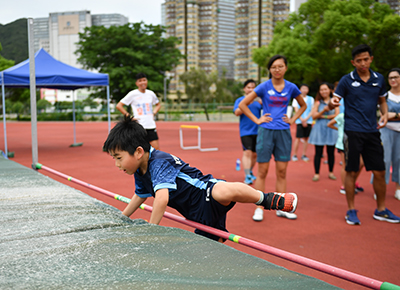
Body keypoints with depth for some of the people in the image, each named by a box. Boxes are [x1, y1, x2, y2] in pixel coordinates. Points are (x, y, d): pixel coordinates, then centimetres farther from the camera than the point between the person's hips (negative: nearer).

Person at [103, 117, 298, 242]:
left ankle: (270, 200, -21)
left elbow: (162, 198, -33)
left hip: (206, 197, -10)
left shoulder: (159, 162, -20)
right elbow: (140, 196, 32)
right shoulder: (140, 171, 11)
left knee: (225, 191, -42)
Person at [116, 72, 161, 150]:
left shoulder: (151, 93, 9)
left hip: (151, 126, 4)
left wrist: (153, 113, 11)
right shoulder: (132, 94, -4)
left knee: (156, 149, -2)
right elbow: (119, 106, -3)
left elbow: (158, 105, 28)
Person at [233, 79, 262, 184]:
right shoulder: (240, 100, 3)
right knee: (247, 152, -17)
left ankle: (250, 172, 33)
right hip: (245, 131, -4)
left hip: (257, 131, 4)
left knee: (254, 154, 11)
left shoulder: (258, 100, 10)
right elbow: (237, 112, -12)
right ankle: (247, 176, -17)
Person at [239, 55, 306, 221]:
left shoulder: (291, 87, 5)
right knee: (262, 171, 1)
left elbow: (303, 105, 22)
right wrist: (257, 120, -5)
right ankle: (259, 209, 9)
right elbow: (242, 104, 0)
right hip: (266, 131, -2)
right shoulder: (264, 87, -3)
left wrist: (293, 119, 9)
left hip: (283, 132, 3)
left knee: (281, 172, 6)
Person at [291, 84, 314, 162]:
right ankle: (294, 155, 0)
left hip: (308, 121, 2)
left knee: (306, 138, 3)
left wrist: (306, 119, -9)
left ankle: (304, 155, 12)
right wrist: (302, 120, -10)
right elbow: (296, 110, -1)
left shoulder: (311, 99, 11)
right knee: (298, 138, -7)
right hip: (299, 121, -2)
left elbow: (312, 111, 5)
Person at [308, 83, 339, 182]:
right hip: (319, 129, 0)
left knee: (331, 152, 5)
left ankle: (331, 172, 19)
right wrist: (323, 110, -18)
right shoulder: (318, 102, 7)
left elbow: (337, 115, -4)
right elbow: (314, 116, -3)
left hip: (331, 129, 1)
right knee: (318, 152, -1)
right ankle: (316, 174, 4)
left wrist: (324, 116, -7)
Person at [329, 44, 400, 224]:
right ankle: (351, 210, 14)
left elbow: (382, 101, 20)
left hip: (372, 132, 4)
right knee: (351, 171, 0)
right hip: (353, 131, -3)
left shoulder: (379, 79, 8)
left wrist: (385, 114, 0)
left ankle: (381, 210, 22)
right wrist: (332, 103, -27)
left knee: (379, 172, 6)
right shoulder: (347, 80, -2)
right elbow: (334, 102, -3)